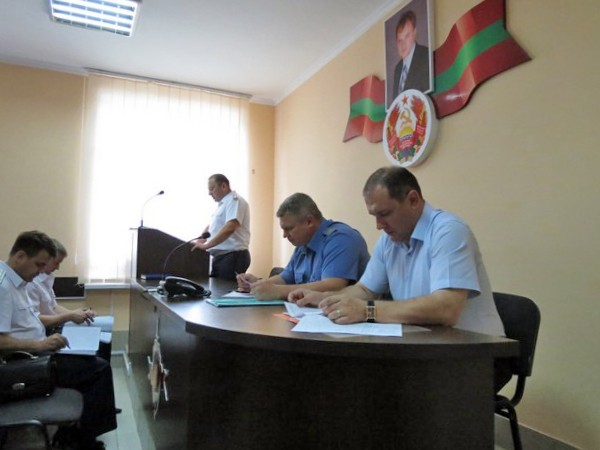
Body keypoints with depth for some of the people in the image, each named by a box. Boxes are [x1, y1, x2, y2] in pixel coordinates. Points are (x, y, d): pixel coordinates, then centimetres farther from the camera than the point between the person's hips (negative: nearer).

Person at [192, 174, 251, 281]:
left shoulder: (235, 200, -13)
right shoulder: (223, 204, 19)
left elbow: (229, 228, -27)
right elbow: (212, 227, 27)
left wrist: (206, 245, -27)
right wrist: (197, 243, 12)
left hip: (232, 257, -10)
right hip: (220, 256, 10)